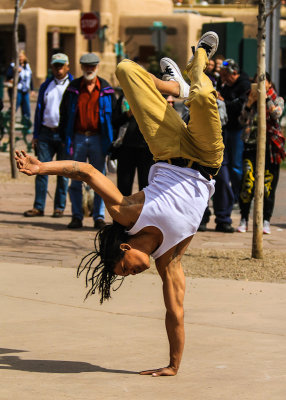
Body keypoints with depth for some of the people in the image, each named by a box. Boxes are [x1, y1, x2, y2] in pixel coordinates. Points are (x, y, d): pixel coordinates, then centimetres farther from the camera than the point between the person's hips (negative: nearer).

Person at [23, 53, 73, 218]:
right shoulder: (46, 86, 13)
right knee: (41, 170, -1)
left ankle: (60, 207, 10)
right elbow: (39, 110, 16)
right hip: (46, 133, 3)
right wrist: (36, 135, 9)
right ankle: (39, 207, 3)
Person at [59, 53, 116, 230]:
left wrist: (112, 141, 1)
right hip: (78, 138, 1)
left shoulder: (106, 89, 5)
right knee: (76, 180, 3)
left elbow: (114, 115, 7)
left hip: (98, 140, -1)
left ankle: (99, 217, 7)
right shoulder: (73, 88, 5)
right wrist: (65, 139, 3)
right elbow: (64, 114, 9)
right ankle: (77, 216, 9)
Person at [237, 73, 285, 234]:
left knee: (268, 184, -1)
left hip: (270, 146, -1)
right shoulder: (250, 101, 14)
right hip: (251, 145, 1)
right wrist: (249, 103, -8)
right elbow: (243, 120, 3)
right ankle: (244, 219, -1)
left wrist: (267, 99, -16)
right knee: (247, 182, -11)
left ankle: (266, 221, 7)